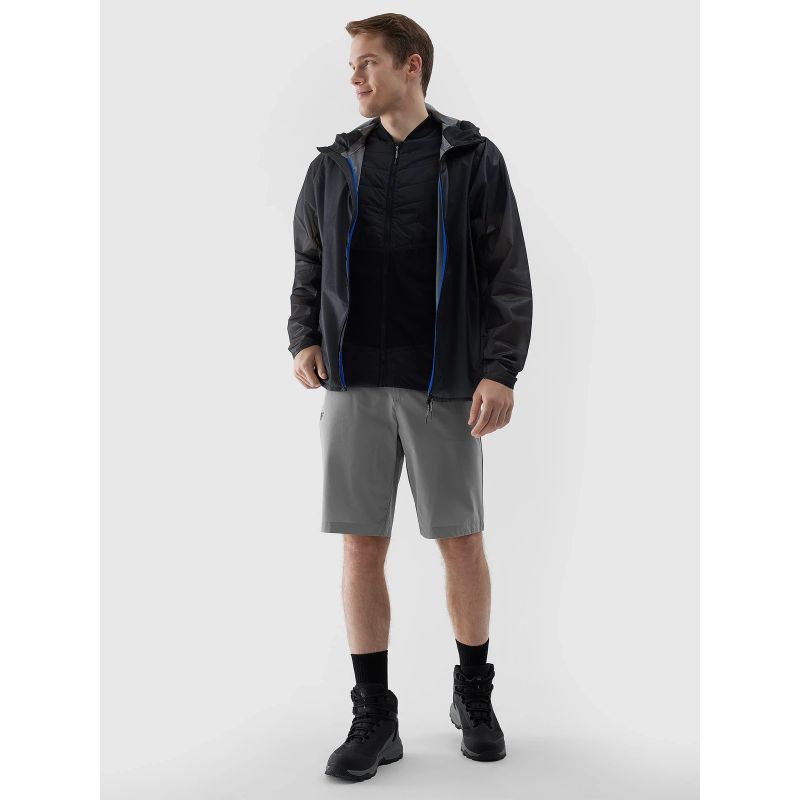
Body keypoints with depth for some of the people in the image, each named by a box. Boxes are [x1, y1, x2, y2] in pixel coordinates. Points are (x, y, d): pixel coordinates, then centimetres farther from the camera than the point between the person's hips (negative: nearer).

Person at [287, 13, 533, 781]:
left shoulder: (472, 160, 3)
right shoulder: (333, 165, 12)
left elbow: (508, 276, -1)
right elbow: (308, 268, 17)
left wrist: (501, 371, -11)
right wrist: (304, 338, 0)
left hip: (443, 385, -2)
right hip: (354, 383, 3)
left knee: (462, 541, 6)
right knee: (362, 546, 3)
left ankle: (474, 695, 27)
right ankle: (373, 715, 16)